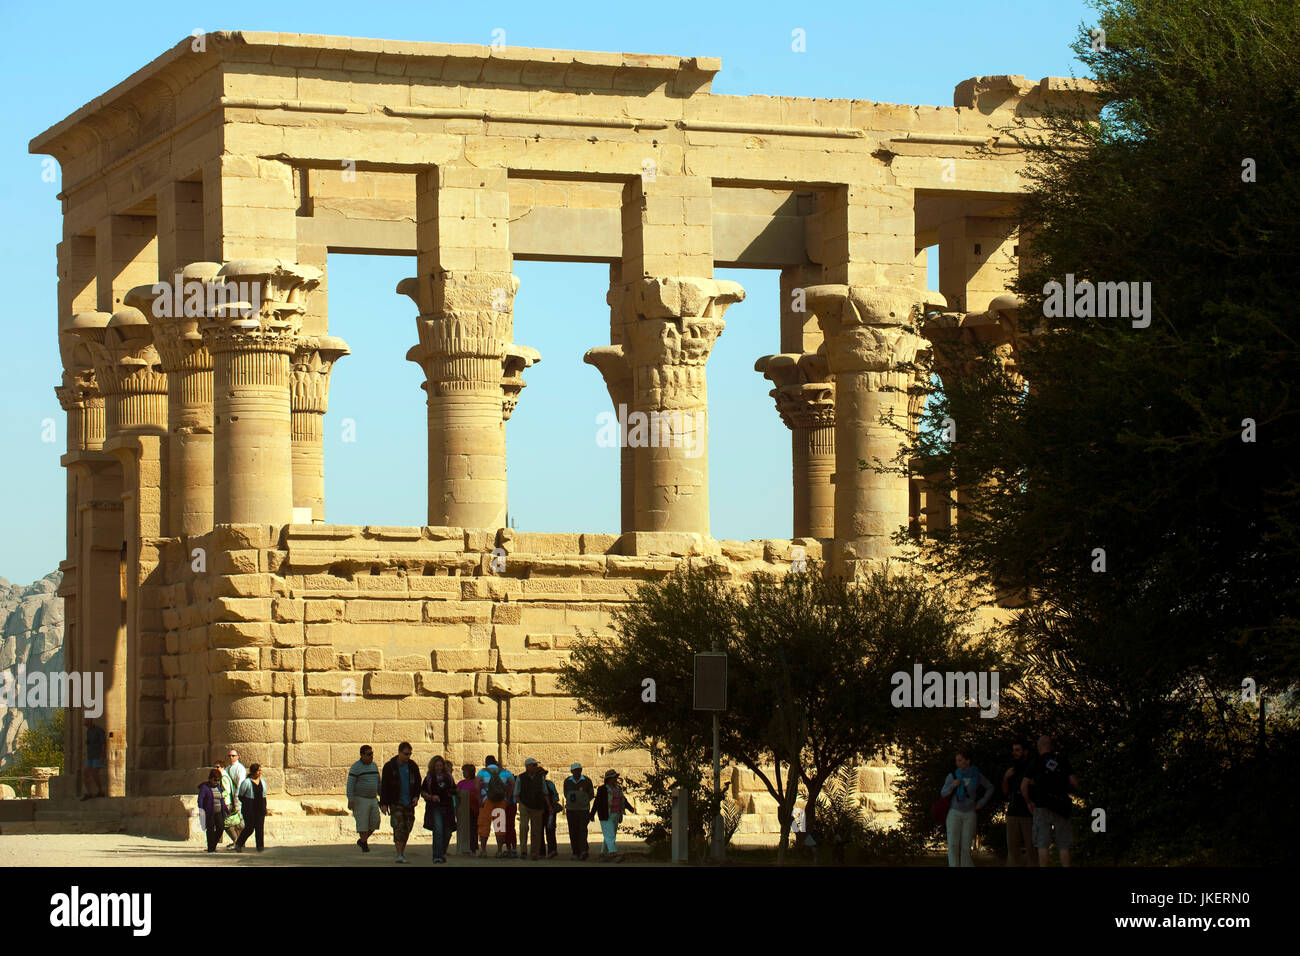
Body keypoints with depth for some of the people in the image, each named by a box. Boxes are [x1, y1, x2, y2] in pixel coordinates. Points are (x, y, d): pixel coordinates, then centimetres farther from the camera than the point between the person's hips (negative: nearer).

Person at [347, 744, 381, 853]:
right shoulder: (355, 767, -12)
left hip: (372, 799, 6)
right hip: (360, 799, -6)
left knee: (375, 822, 1)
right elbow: (350, 784, -16)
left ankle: (362, 840, 18)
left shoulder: (373, 766, 9)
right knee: (362, 823, -5)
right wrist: (350, 801, -22)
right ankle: (364, 845, 5)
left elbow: (378, 783, 17)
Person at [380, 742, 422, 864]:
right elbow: (384, 786, -2)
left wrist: (416, 796, -2)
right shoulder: (389, 767, -4)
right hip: (396, 803, -4)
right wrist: (383, 803, -7)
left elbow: (417, 783, 16)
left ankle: (402, 853, 18)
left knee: (407, 829, 6)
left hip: (409, 803, 4)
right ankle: (399, 855, -20)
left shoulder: (413, 767, 6)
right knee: (398, 828, -15)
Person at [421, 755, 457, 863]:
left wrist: (452, 792, -2)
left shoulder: (449, 777, 11)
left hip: (447, 807, 4)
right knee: (438, 831, -17)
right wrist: (431, 797, -14)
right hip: (435, 807, -4)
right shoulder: (429, 778, 3)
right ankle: (437, 856, -19)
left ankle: (442, 853, 31)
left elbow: (455, 790, 22)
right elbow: (422, 792, 4)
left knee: (447, 833, 9)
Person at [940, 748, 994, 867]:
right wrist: (952, 786, -12)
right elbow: (943, 794, 6)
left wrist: (981, 803, 6)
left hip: (969, 814, 0)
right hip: (954, 813, 0)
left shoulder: (976, 776, 2)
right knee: (953, 845, -13)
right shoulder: (952, 776, 2)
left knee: (965, 846, -2)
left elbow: (990, 788, 16)